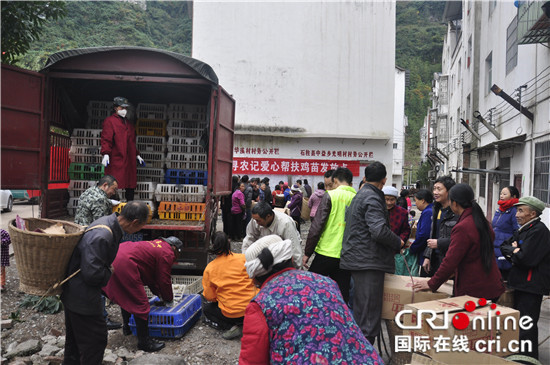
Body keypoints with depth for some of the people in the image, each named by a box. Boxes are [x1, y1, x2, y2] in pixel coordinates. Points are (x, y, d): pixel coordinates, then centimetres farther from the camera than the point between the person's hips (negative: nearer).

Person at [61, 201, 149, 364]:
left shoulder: (108, 223, -1)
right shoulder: (101, 237, -33)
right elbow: (92, 274, -32)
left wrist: (107, 269, 3)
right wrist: (109, 272, -14)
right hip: (83, 300, -10)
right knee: (95, 340, 5)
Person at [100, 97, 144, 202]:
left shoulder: (129, 124, 22)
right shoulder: (109, 121, 1)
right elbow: (106, 139, -9)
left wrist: (137, 155, 23)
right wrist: (105, 154, -20)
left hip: (130, 161, 7)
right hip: (116, 160, -7)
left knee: (131, 185, 7)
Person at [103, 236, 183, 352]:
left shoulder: (157, 245, 28)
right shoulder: (167, 254, 0)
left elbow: (151, 276, 33)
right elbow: (164, 280, 1)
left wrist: (159, 295, 35)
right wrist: (169, 299, 18)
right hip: (124, 265, -11)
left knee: (125, 297, 29)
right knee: (141, 304, -4)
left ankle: (127, 327, 46)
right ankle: (144, 343, 2)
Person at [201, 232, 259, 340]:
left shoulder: (209, 268, -5)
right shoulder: (244, 258, -5)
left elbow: (209, 297, 0)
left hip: (230, 314, -2)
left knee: (206, 308, 26)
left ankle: (231, 327, 1)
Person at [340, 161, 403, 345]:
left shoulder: (359, 196, 18)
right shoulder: (372, 199, -13)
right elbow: (379, 230, -24)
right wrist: (398, 242, -7)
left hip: (356, 259, 10)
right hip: (369, 262, -10)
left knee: (360, 311, 17)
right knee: (369, 315, -4)